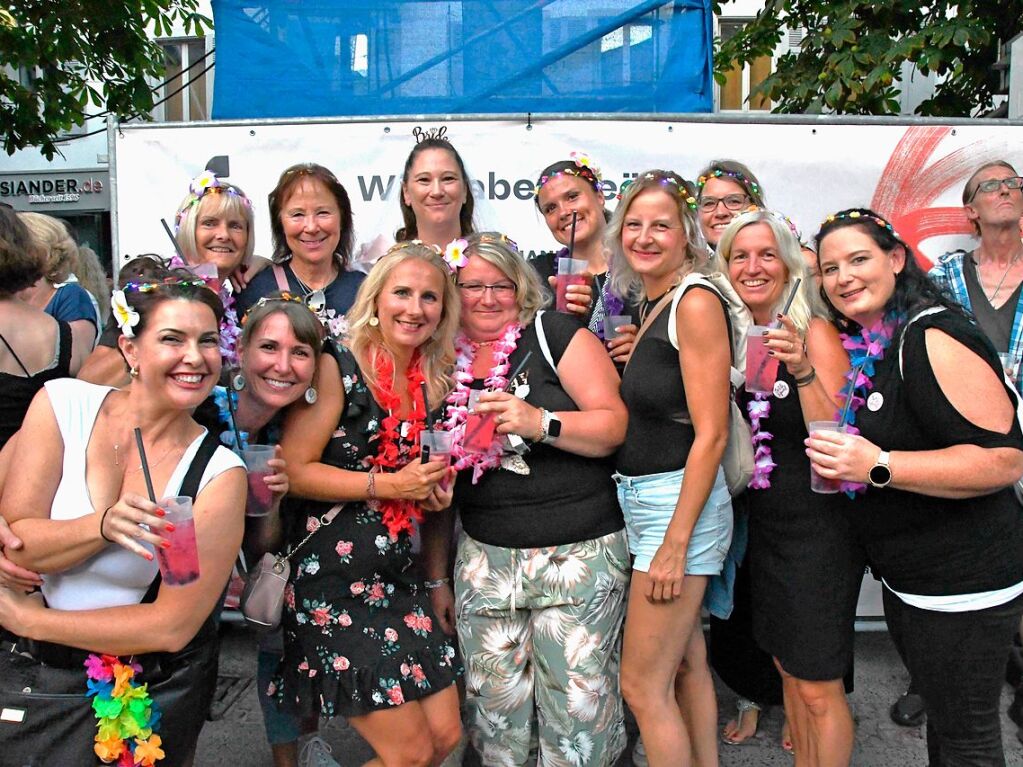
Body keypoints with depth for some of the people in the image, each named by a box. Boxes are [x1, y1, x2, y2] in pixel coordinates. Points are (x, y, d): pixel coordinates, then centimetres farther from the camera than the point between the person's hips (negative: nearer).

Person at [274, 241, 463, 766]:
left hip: (400, 577, 7)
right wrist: (389, 485, -19)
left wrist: (434, 492, 4)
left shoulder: (432, 383, 10)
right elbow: (293, 471, -16)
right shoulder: (337, 367, -10)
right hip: (334, 579, -7)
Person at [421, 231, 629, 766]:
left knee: (579, 701, 1)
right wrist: (435, 577, 15)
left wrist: (541, 422, -24)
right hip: (486, 558, 4)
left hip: (579, 555, -3)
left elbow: (616, 426, -8)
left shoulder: (555, 334, -2)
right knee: (494, 703, 8)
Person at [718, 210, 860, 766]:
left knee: (818, 688, 3)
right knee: (788, 669, 20)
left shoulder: (814, 332, -14)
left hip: (819, 526, -6)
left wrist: (803, 370, -33)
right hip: (765, 523, 6)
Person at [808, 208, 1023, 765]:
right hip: (906, 576, 9)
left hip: (964, 583, -9)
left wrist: (877, 467, -32)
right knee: (940, 716, 25)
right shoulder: (861, 344, 6)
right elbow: (847, 440, 22)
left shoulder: (933, 336, -21)